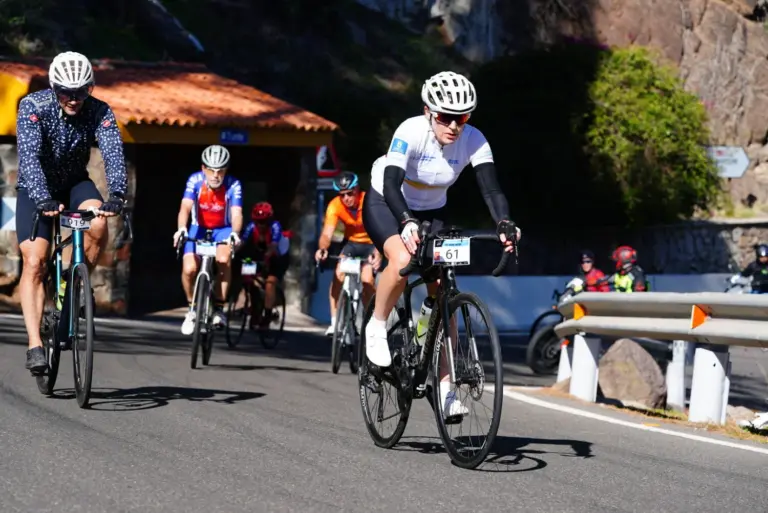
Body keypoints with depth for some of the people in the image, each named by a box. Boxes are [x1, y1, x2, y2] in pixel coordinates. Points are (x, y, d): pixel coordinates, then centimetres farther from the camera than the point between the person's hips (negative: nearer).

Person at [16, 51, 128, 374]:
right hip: (36, 189, -2)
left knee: (98, 223, -31)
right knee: (34, 262, -17)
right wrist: (43, 199, -52)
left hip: (75, 183, 2)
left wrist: (117, 194, -51)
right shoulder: (33, 106, -24)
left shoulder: (99, 112, -19)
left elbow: (113, 153, -32)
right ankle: (35, 344, -20)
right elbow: (29, 156, -36)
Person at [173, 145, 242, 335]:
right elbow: (185, 207, -31)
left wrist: (235, 233, -52)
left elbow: (236, 213, -31)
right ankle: (192, 308, 7)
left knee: (223, 260, -32)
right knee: (189, 269, -21)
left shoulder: (233, 185, -22)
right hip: (199, 229, 1)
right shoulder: (195, 180, -21)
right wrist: (181, 228, -51)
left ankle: (219, 307, -13)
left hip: (223, 230, -1)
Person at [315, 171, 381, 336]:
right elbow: (327, 233, -31)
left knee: (367, 279, -21)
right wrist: (322, 249, -53)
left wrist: (378, 253, -60)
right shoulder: (335, 205, -22)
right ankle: (335, 322, -11)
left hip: (372, 244, -2)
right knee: (338, 274, -20)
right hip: (351, 242, 2)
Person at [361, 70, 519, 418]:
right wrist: (407, 223, -58)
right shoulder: (411, 132, -31)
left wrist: (504, 224, -51)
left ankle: (445, 388, -2)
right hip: (384, 204, -4)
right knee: (402, 260, -35)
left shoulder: (473, 141, -22)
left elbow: (491, 188, -31)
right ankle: (377, 328, -8)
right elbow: (391, 185, -40)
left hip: (432, 212, 4)